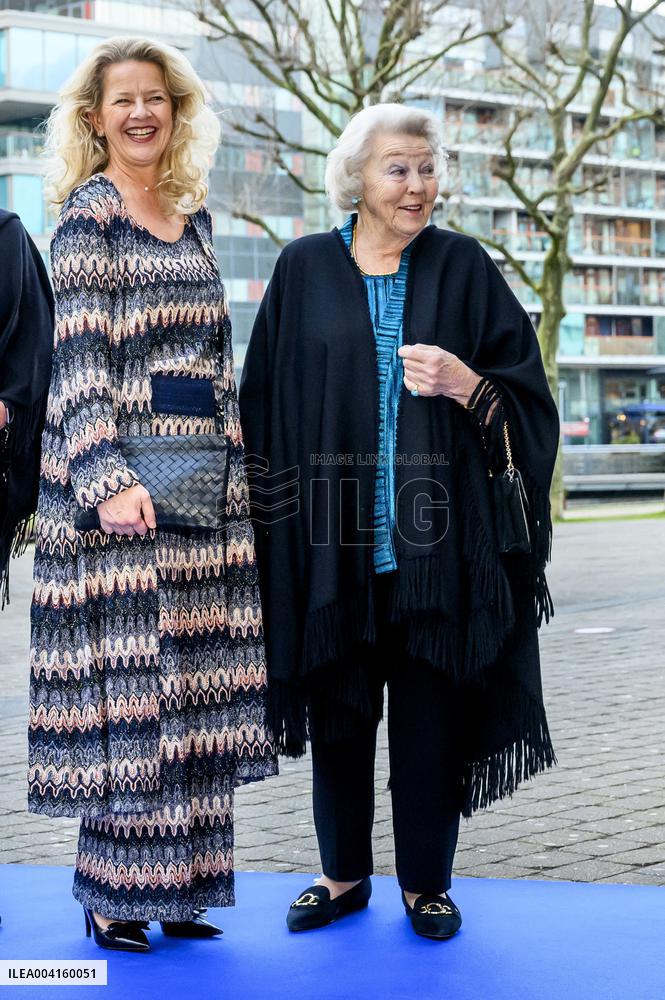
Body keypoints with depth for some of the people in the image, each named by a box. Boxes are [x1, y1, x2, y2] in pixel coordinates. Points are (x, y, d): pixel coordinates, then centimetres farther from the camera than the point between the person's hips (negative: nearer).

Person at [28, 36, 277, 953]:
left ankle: (177, 884, 16)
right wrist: (109, 480, -21)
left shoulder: (193, 217, 16)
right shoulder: (88, 216, -4)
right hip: (121, 476, -6)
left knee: (194, 686, 7)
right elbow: (78, 357, -12)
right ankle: (113, 891, 7)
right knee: (126, 679, -4)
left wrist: (236, 461, 14)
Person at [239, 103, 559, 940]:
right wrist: (274, 518, 2)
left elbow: (525, 395, 2)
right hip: (331, 537, 1)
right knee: (338, 709, 9)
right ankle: (344, 875, 25)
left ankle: (426, 884, 19)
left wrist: (464, 384, -18)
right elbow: (265, 401, 8)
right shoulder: (304, 271, 5)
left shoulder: (463, 268, 4)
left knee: (430, 714, 4)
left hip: (432, 540, -1)